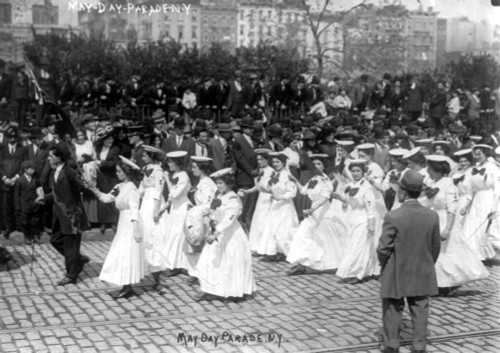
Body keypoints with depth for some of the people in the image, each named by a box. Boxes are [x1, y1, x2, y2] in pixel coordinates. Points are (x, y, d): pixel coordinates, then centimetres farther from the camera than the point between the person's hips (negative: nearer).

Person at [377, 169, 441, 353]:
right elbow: (436, 247, 1)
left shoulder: (393, 217, -21)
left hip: (396, 275, -3)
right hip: (422, 275, 3)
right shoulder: (432, 216, -8)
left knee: (392, 310, 14)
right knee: (420, 311, 14)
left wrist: (383, 264, 3)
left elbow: (383, 248, -17)